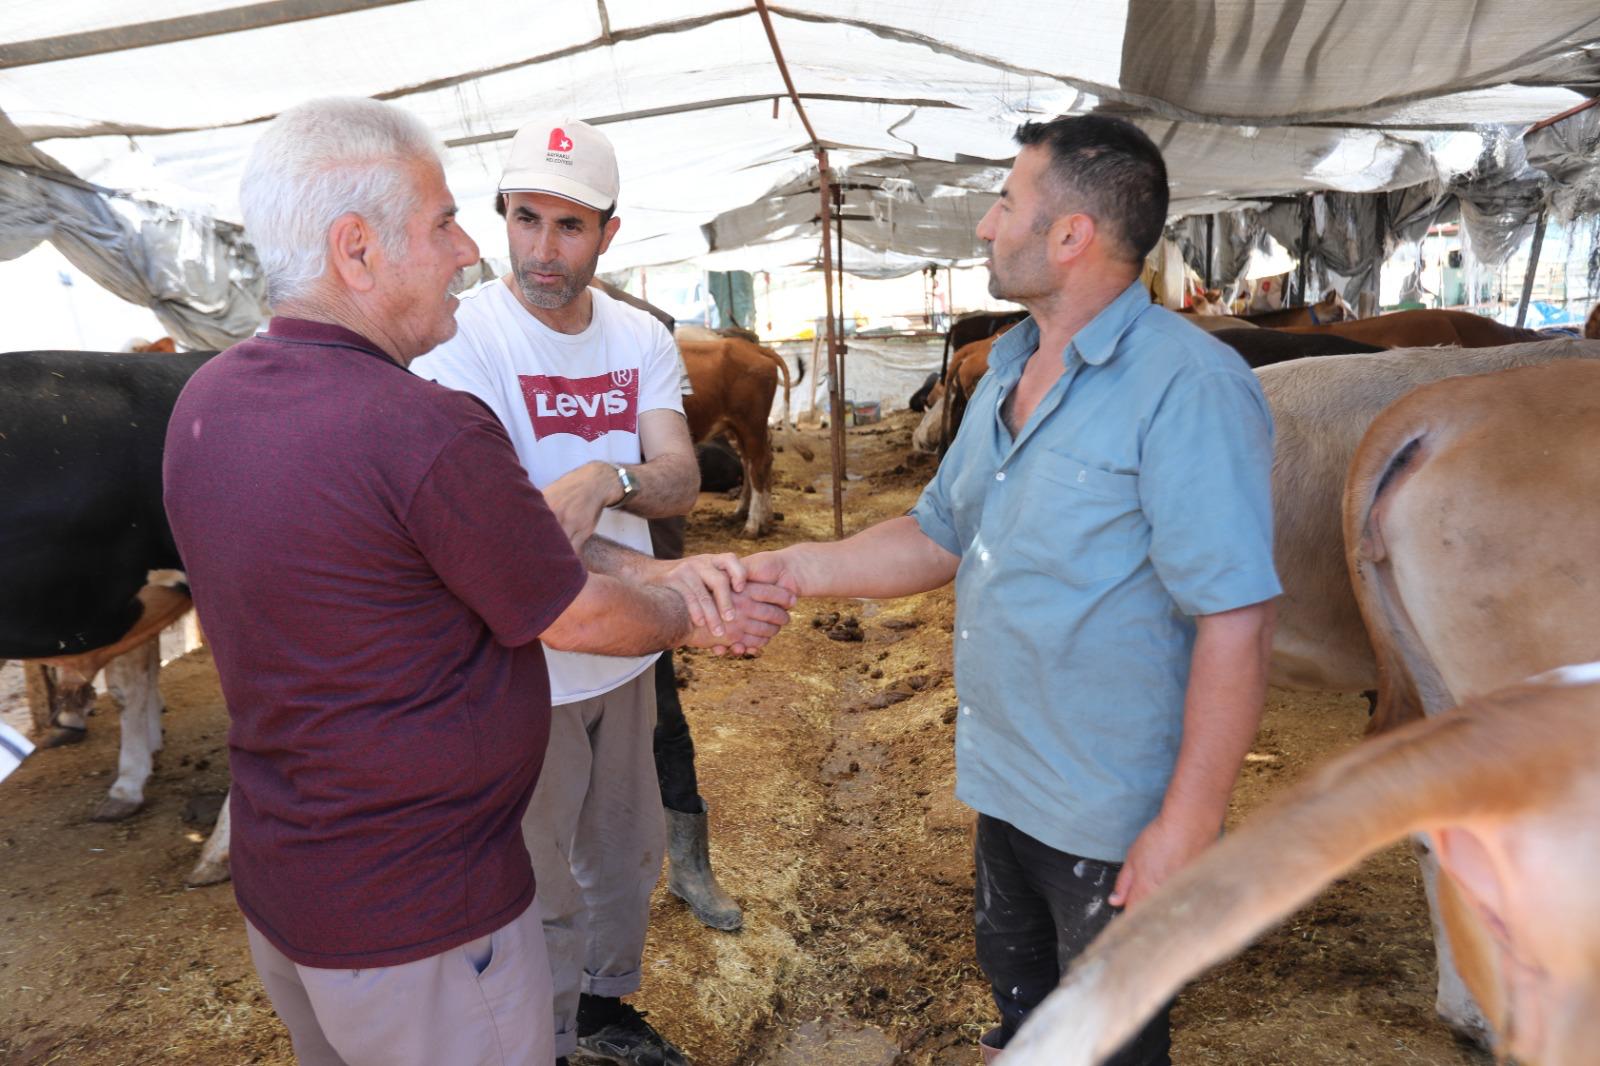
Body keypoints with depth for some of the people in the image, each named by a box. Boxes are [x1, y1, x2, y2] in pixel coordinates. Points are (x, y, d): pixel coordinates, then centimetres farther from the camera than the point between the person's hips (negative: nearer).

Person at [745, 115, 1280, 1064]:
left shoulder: (1187, 387, -23)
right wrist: (795, 569, -3)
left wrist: (1190, 824, -23)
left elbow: (1237, 619, -25)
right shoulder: (1009, 373, 5)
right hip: (1004, 787, 7)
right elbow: (941, 536, 9)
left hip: (1116, 820, -7)